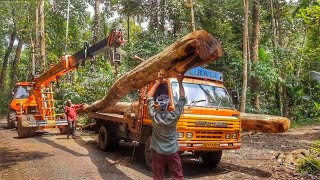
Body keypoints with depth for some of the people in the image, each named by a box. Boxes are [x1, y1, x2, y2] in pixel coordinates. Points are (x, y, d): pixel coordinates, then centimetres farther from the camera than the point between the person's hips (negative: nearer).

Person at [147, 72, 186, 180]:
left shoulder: (154, 115, -12)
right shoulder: (174, 115, -16)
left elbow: (149, 96, 2)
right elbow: (182, 99, -2)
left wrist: (158, 82, 6)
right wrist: (180, 82, 2)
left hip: (158, 151, 1)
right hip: (172, 152, -1)